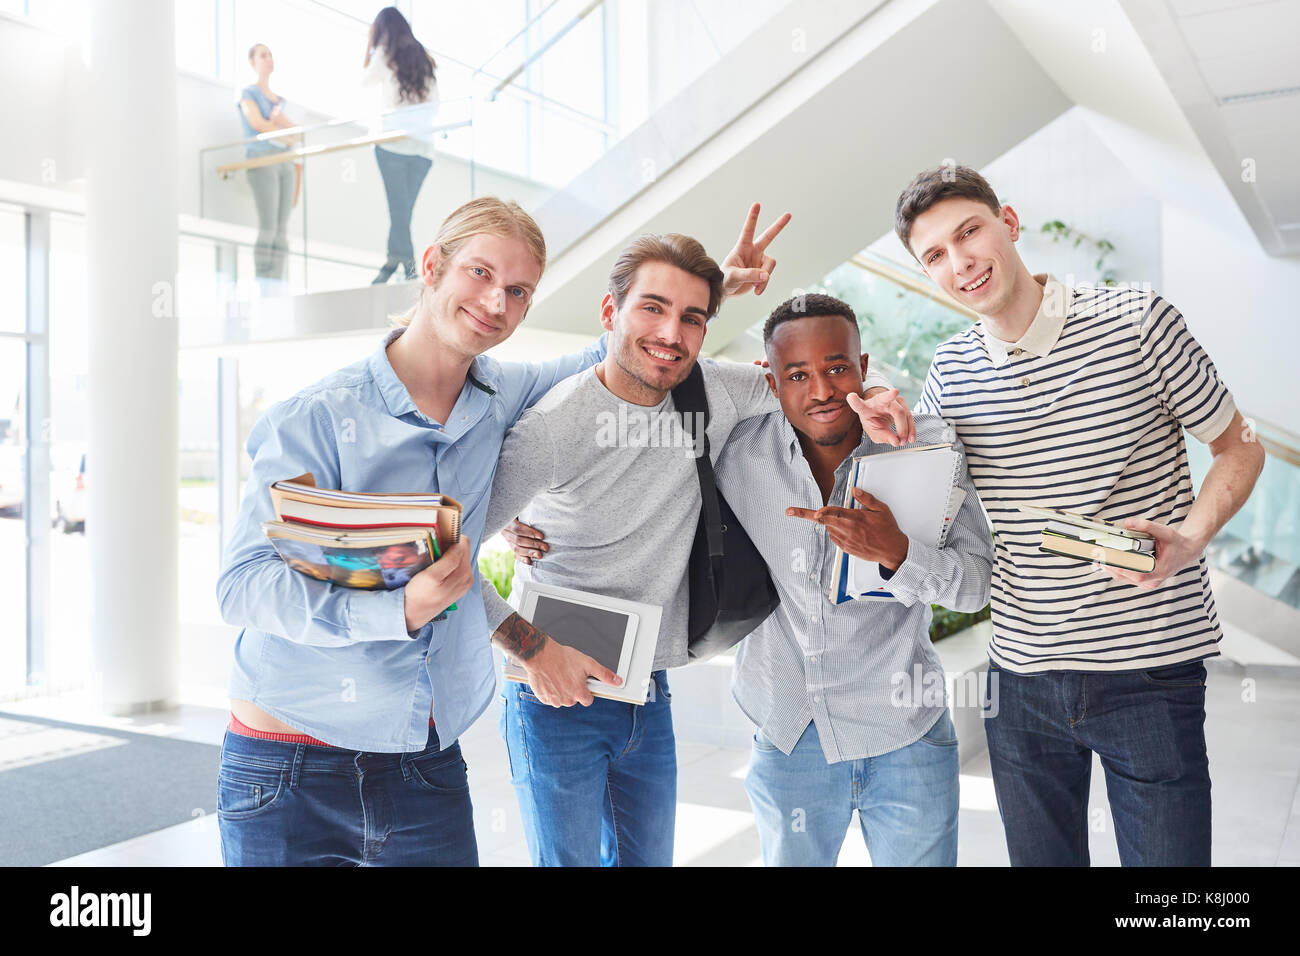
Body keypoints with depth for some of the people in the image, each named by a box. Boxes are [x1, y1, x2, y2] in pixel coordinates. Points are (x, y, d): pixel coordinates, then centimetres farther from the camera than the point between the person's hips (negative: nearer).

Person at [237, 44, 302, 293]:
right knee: (268, 227, -16)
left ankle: (281, 288, -7)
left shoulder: (279, 100, 26)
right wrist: (292, 140, -2)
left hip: (285, 164, 6)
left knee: (282, 230, -3)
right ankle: (264, 289, -20)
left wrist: (278, 119, 0)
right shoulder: (248, 93, 8)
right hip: (262, 160, -6)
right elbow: (257, 123, -6)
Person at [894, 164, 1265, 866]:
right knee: (1039, 857, 16)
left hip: (1151, 671, -3)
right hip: (1021, 675, 3)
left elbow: (1238, 448, 2)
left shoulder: (1136, 321, -7)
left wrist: (1191, 537, -18)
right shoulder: (950, 372, 4)